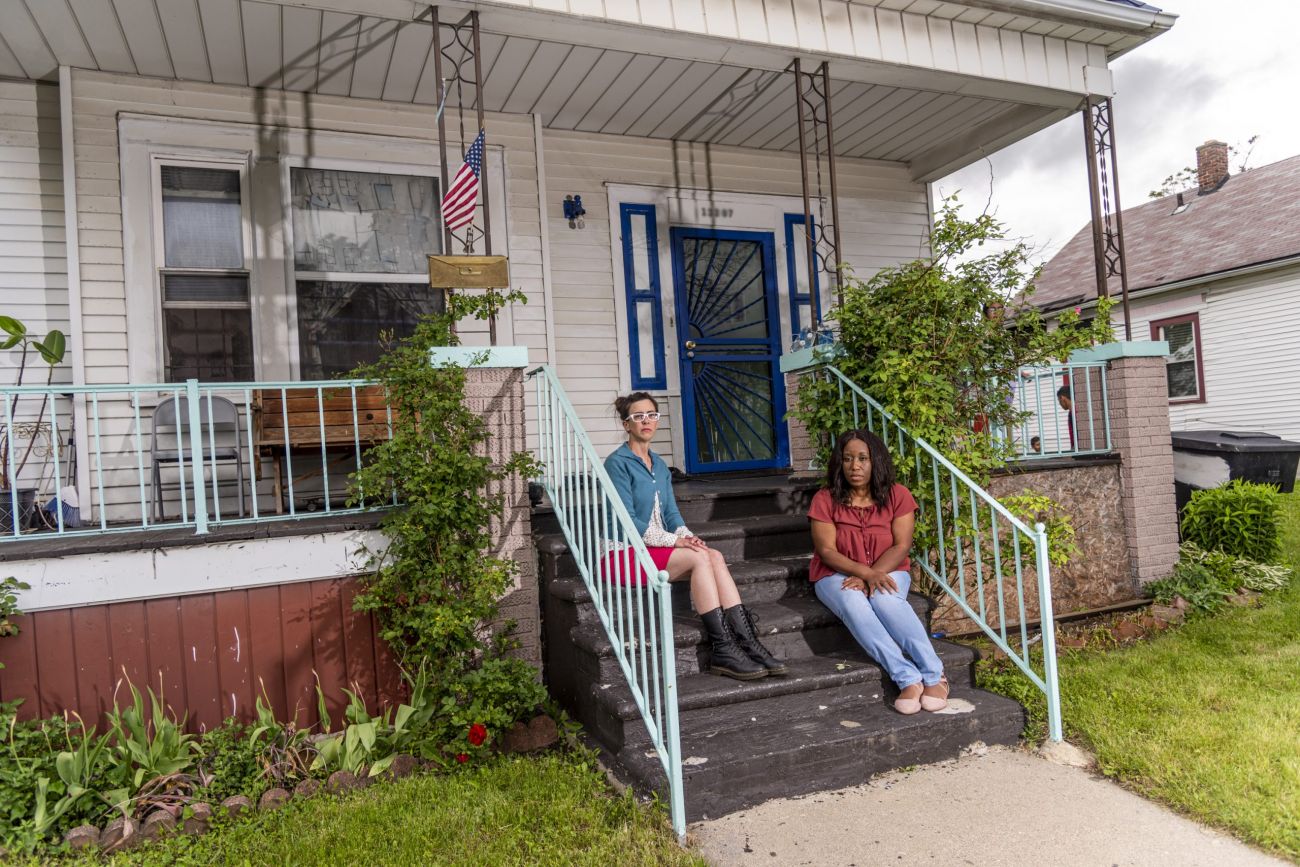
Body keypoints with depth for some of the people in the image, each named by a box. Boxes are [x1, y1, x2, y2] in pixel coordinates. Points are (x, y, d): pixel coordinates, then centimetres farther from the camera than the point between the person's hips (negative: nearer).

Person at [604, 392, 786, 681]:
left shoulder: (659, 465, 17)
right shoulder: (618, 463, -8)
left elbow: (671, 512, 14)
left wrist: (687, 536, -8)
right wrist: (673, 541, -19)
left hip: (658, 547, 7)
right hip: (625, 553, -7)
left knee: (715, 556, -19)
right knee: (700, 558, -26)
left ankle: (747, 642, -24)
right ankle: (722, 651, -26)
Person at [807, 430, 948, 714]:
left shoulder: (897, 495, -2)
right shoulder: (825, 499, -4)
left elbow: (901, 547, -8)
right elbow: (826, 551, -10)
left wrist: (872, 576, -24)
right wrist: (866, 572, -26)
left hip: (887, 572, 0)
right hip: (838, 575, 0)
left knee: (885, 599, -35)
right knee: (853, 605, -35)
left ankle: (934, 675, -38)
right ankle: (909, 679, -43)